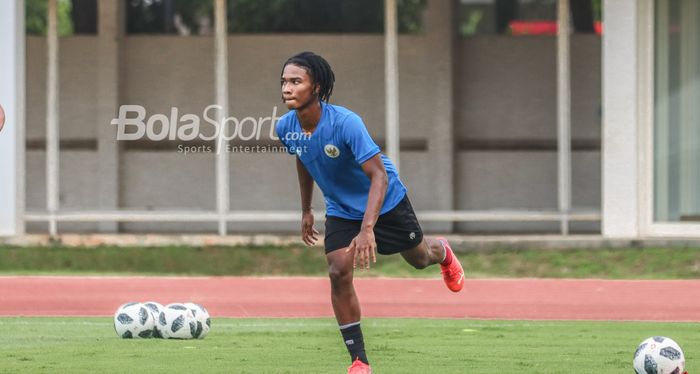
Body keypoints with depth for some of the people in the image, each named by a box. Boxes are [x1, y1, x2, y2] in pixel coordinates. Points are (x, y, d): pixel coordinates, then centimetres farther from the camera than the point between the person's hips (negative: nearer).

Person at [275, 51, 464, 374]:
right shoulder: (285, 128, -17)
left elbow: (379, 176, -36)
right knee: (339, 273, -16)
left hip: (386, 202, -4)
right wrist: (306, 210, 15)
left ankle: (442, 253, 58)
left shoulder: (345, 123, -36)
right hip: (341, 210, 4)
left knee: (418, 258, 18)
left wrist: (367, 229, -46)